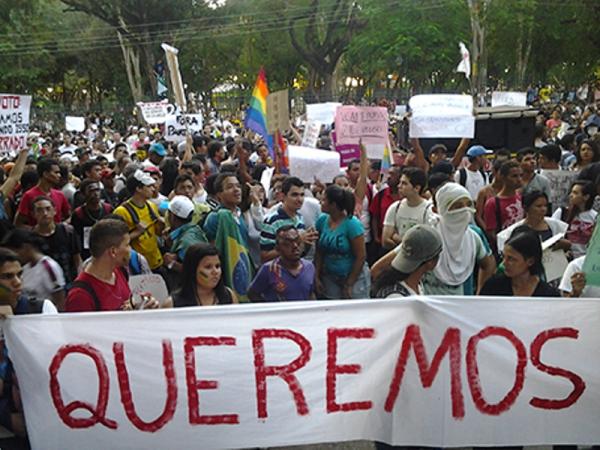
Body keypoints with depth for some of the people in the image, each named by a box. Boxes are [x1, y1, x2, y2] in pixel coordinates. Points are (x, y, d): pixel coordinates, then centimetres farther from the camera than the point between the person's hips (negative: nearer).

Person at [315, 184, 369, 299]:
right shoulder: (322, 221, -2)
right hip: (330, 277, 5)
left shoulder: (352, 224, -17)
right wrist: (317, 277, -1)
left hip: (354, 277, -4)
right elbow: (319, 252, 4)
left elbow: (361, 256, -15)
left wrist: (349, 284, -11)